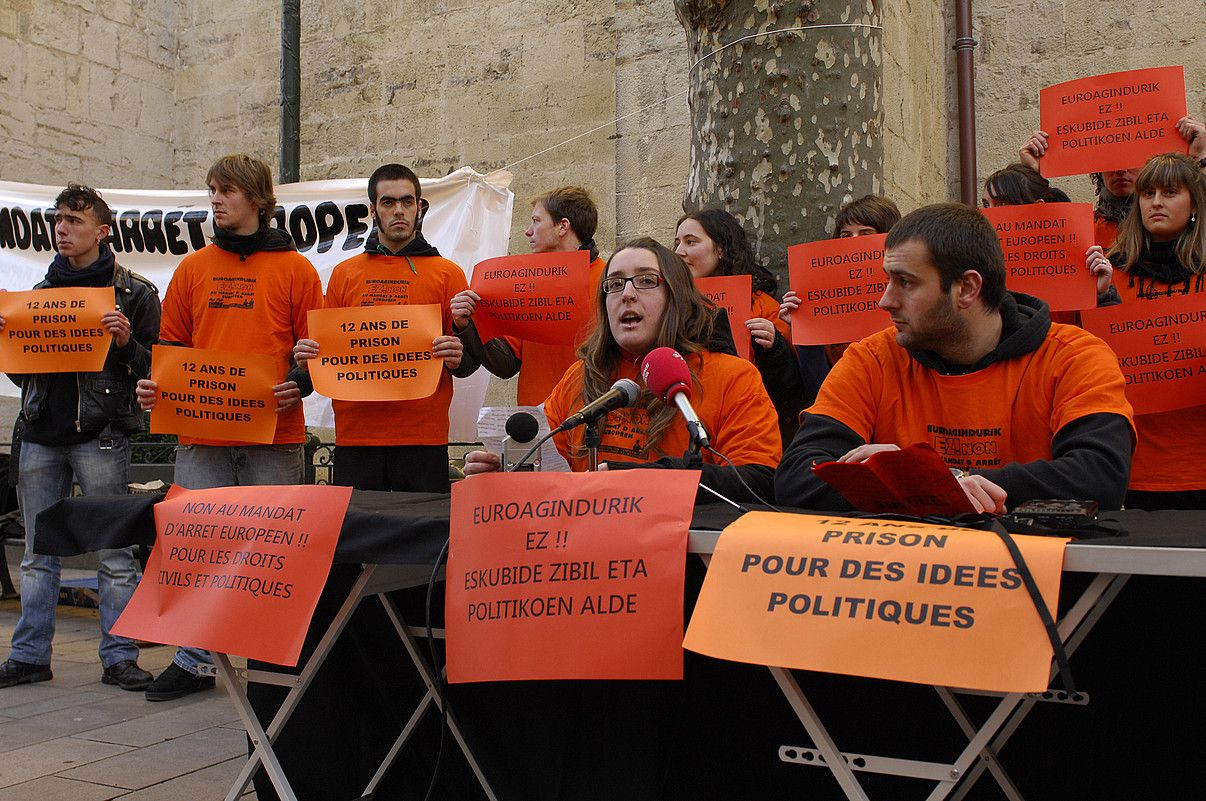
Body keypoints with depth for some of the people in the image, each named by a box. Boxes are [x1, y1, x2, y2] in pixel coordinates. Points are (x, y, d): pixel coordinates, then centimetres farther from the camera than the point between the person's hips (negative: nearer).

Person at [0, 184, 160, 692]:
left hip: (101, 435, -5)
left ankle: (119, 657, 6)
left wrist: (126, 342, -18)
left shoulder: (134, 293, 3)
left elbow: (157, 369, 0)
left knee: (114, 554, -2)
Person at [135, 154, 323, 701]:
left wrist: (296, 385, -15)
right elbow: (171, 345, 16)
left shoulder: (294, 268, 5)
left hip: (274, 435, -3)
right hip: (200, 433, 3)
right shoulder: (193, 268, 14)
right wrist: (155, 385, -2)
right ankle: (192, 661, 18)